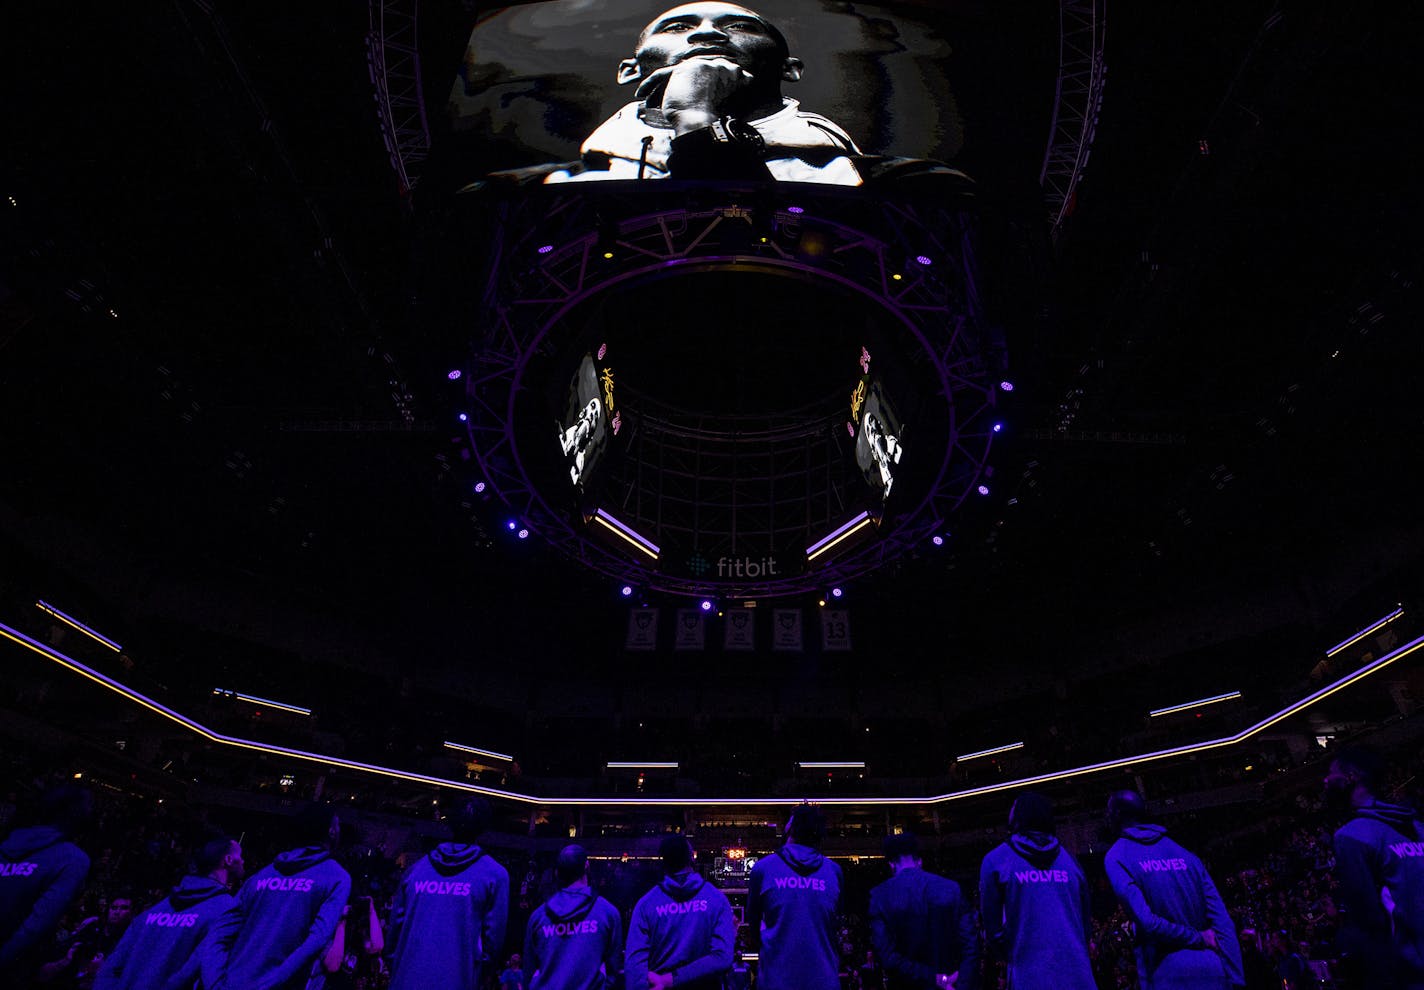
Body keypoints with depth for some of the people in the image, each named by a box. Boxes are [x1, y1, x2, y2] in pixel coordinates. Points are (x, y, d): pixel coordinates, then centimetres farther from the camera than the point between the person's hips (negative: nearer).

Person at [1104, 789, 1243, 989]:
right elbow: (1223, 922, 4)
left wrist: (1197, 938, -3)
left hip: (1167, 974, -5)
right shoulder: (1185, 855, 11)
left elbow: (1146, 922, -16)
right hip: (1212, 970, 5)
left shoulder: (1116, 858, -5)